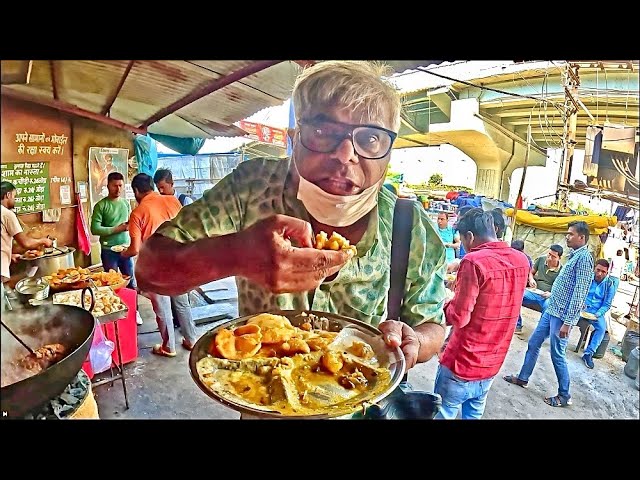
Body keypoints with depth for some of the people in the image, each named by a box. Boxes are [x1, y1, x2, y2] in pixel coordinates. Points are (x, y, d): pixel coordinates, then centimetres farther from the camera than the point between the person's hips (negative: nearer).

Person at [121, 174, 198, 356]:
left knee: (162, 308, 11)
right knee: (182, 303, 18)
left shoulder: (137, 213, -10)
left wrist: (124, 253, 11)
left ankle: (168, 347, 24)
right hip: (179, 259, 4)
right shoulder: (173, 200, 1)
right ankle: (191, 340, 28)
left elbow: (136, 249, -11)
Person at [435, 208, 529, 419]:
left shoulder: (474, 261, -22)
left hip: (462, 365, -7)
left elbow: (459, 317, -20)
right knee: (474, 414, 23)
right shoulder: (521, 260, 1)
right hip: (492, 365, 7)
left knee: (443, 414, 11)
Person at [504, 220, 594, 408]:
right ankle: (523, 377, 29)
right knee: (533, 343, 16)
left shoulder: (584, 257, -17)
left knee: (557, 355, 1)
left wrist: (567, 322, -22)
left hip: (562, 315, -9)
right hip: (552, 310, 9)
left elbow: (579, 293, -21)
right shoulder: (574, 255, 13)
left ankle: (564, 396, 18)